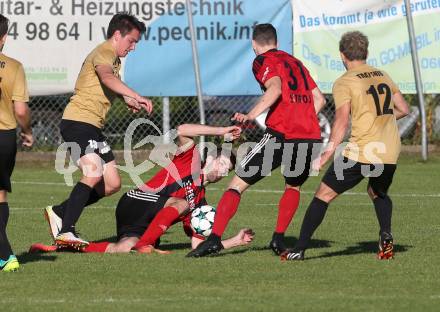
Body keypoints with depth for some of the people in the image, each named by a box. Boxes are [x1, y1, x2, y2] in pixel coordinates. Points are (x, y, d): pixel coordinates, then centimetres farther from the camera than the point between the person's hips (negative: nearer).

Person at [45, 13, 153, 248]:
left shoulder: (114, 59, 23)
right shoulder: (104, 53, -9)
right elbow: (107, 78, -31)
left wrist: (128, 100, 20)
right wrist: (137, 97, -42)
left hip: (93, 127, 10)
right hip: (78, 121, -10)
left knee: (112, 184, 7)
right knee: (93, 173, -28)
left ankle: (59, 212, 15)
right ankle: (65, 232, -29)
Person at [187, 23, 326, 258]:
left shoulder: (263, 61, 4)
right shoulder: (295, 62, 25)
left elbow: (275, 88, -16)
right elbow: (319, 99, 24)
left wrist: (251, 116, -22)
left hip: (281, 134, -6)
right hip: (311, 136, 6)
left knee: (237, 184, 0)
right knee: (293, 186, 31)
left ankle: (214, 239, -12)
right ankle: (279, 239, 17)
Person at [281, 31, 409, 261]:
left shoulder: (344, 82, -3)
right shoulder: (383, 76, 14)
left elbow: (342, 121, -12)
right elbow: (403, 109, 19)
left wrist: (328, 154, -12)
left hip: (361, 152, -5)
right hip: (390, 153, 5)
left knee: (323, 195, 4)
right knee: (378, 193, 31)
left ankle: (299, 249, 0)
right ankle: (386, 236, 5)